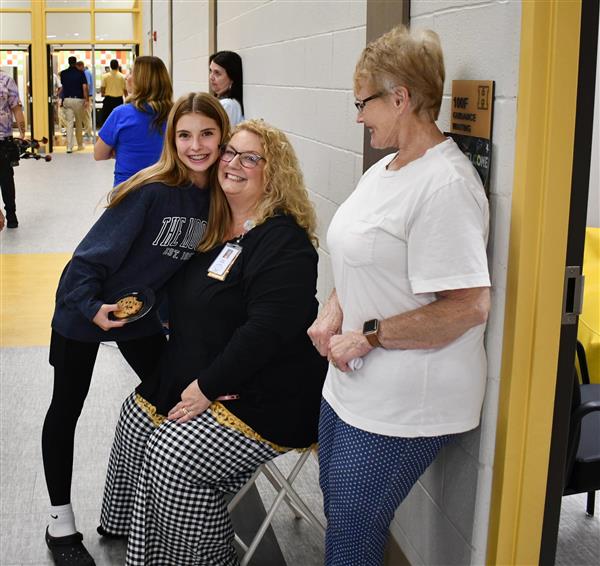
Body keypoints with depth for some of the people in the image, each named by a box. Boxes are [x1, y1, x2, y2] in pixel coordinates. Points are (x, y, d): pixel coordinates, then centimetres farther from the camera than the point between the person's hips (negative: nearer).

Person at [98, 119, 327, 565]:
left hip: (265, 399, -9)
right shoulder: (215, 228, 9)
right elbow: (187, 307, 15)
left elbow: (267, 331, -28)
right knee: (138, 417, 6)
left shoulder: (283, 242, -19)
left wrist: (208, 387, -21)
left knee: (172, 458, -20)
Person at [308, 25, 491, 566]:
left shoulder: (444, 185, -22)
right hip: (352, 386, 9)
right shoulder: (385, 169, 9)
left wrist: (368, 337, -19)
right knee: (337, 509, 21)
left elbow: (468, 306, -27)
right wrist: (333, 310, 1)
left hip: (401, 407, -9)